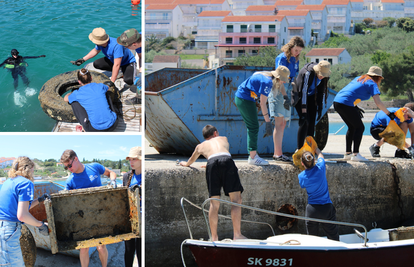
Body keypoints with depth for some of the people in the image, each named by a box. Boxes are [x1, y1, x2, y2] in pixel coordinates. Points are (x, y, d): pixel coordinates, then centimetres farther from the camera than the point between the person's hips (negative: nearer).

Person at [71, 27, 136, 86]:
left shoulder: (116, 45, -41)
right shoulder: (100, 42, -17)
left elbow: (116, 65, -41)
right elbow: (95, 51, 10)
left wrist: (111, 83, -41)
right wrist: (83, 59, 4)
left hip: (128, 61, -7)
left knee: (128, 81, -32)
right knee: (96, 64, -10)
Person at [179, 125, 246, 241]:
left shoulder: (200, 146, 36)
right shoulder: (224, 139, 38)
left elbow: (191, 161, 54)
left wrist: (185, 164, 76)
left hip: (212, 163, 1)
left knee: (214, 204, 5)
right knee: (236, 199, 0)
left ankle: (214, 237, 6)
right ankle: (237, 234, -8)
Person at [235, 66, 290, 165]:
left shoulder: (269, 77, 7)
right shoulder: (267, 81, -22)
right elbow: (262, 103, -23)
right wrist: (268, 122, -22)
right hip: (245, 100, -11)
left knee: (252, 127, 14)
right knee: (254, 127, -7)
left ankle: (252, 155, 18)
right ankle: (253, 157, -4)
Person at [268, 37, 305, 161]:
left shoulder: (295, 59, 13)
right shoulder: (282, 58, -11)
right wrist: (285, 96, -26)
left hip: (288, 93, 8)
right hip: (278, 92, -8)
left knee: (282, 124, 9)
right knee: (279, 123, -11)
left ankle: (277, 153, 14)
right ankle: (278, 154, -12)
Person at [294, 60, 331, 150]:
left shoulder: (324, 76, -12)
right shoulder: (307, 73, -31)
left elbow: (322, 92, 0)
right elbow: (303, 91, -30)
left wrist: (320, 108, -1)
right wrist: (304, 110, -32)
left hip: (311, 97, 6)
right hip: (300, 96, -6)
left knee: (312, 122, -3)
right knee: (305, 122, -17)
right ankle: (299, 149, -13)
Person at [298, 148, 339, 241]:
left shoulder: (301, 176, -7)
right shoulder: (320, 168, -10)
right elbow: (320, 155, 13)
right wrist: (315, 148, 32)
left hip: (311, 210, 1)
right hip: (326, 208, 0)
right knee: (334, 239, 9)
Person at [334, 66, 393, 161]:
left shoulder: (359, 78, 23)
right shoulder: (372, 84, 2)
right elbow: (378, 103, -7)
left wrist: (355, 108, 27)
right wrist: (389, 114, 1)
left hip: (337, 101, 8)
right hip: (346, 104, -8)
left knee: (352, 127, 20)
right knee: (360, 127, 2)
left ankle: (348, 153, 22)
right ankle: (355, 154, -6)